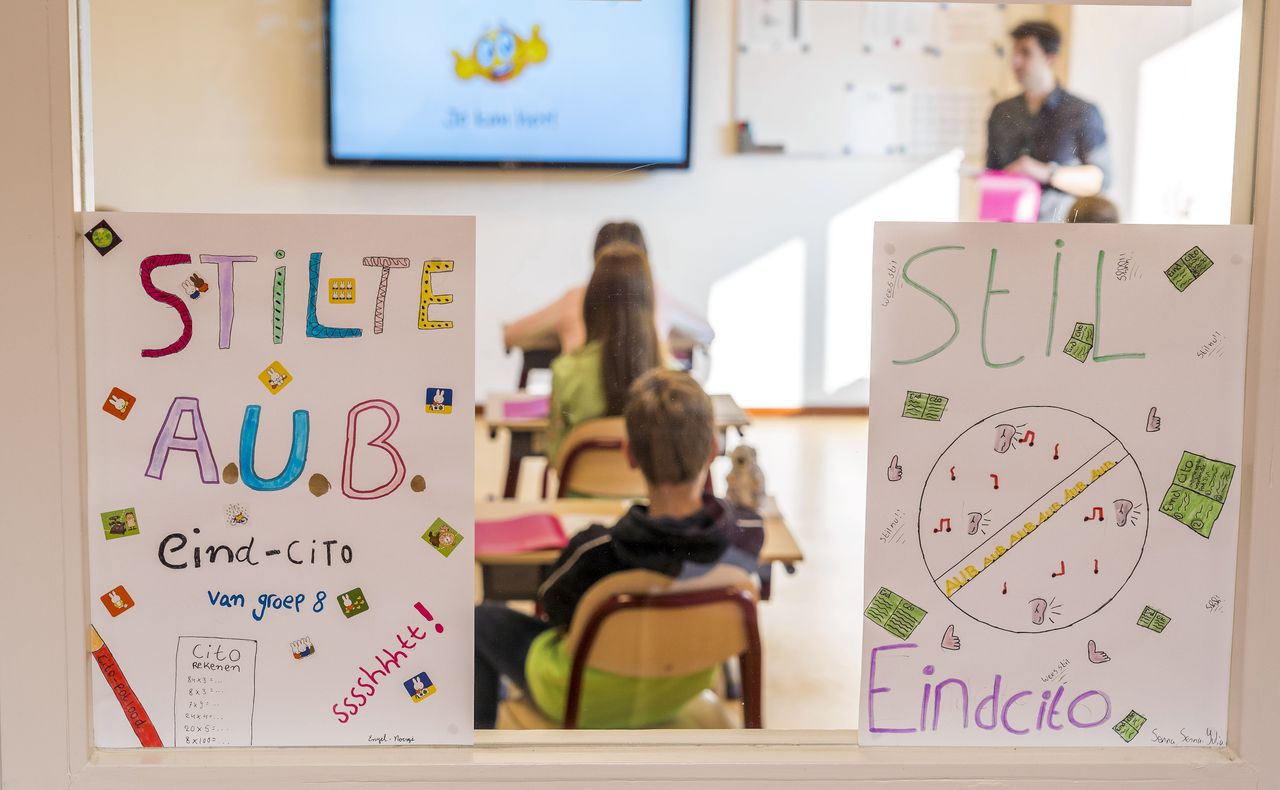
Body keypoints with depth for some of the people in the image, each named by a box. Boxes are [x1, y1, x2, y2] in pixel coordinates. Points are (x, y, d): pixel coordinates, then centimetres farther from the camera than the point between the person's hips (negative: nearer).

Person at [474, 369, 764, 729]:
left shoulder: (597, 553, -41)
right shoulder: (748, 537, -31)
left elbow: (553, 601, -16)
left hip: (590, 699, -4)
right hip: (682, 691, 5)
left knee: (483, 619, 23)